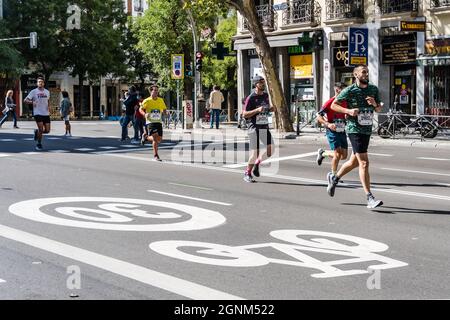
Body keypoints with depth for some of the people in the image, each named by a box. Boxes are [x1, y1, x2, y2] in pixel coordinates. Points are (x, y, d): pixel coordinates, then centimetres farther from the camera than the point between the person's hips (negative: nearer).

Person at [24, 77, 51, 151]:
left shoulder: (47, 92, 11)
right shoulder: (33, 91, -2)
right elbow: (25, 100, -3)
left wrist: (48, 107, 8)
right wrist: (31, 102, -23)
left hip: (46, 113, 4)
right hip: (37, 113, -4)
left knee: (47, 130, 0)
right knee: (41, 129, -13)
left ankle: (37, 132, 32)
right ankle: (39, 144, 5)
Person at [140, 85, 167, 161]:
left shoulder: (161, 100, 8)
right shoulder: (147, 101, -3)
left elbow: (164, 109, 17)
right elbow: (141, 109, 1)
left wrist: (165, 112, -7)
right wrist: (145, 114, -19)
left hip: (159, 122, 5)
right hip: (150, 121, -5)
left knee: (159, 139, 3)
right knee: (155, 137, -18)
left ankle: (146, 137, 32)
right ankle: (155, 155, -6)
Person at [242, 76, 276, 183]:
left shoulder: (266, 95, 12)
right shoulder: (251, 98, -8)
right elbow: (244, 114, -10)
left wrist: (272, 108, 3)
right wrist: (257, 110, -22)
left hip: (265, 126, 6)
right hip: (254, 127, -6)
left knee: (271, 150, -4)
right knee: (254, 152, -7)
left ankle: (256, 164, 19)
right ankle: (247, 173, 10)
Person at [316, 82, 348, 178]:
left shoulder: (345, 102, 7)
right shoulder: (330, 102, -13)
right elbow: (318, 116, -13)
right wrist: (328, 124, -26)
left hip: (342, 131, 7)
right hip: (332, 131, -7)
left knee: (344, 156, 8)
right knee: (337, 154, -12)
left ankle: (323, 153, 31)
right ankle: (334, 175, 7)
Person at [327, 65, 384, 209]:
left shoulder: (373, 89, 9)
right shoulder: (349, 90, -7)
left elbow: (379, 109, 17)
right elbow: (333, 105, -2)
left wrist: (375, 104, -6)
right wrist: (348, 111, -17)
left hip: (367, 129, 7)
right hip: (354, 129, -7)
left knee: (354, 162, 18)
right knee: (364, 163, -13)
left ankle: (334, 178, 43)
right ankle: (370, 198, -13)